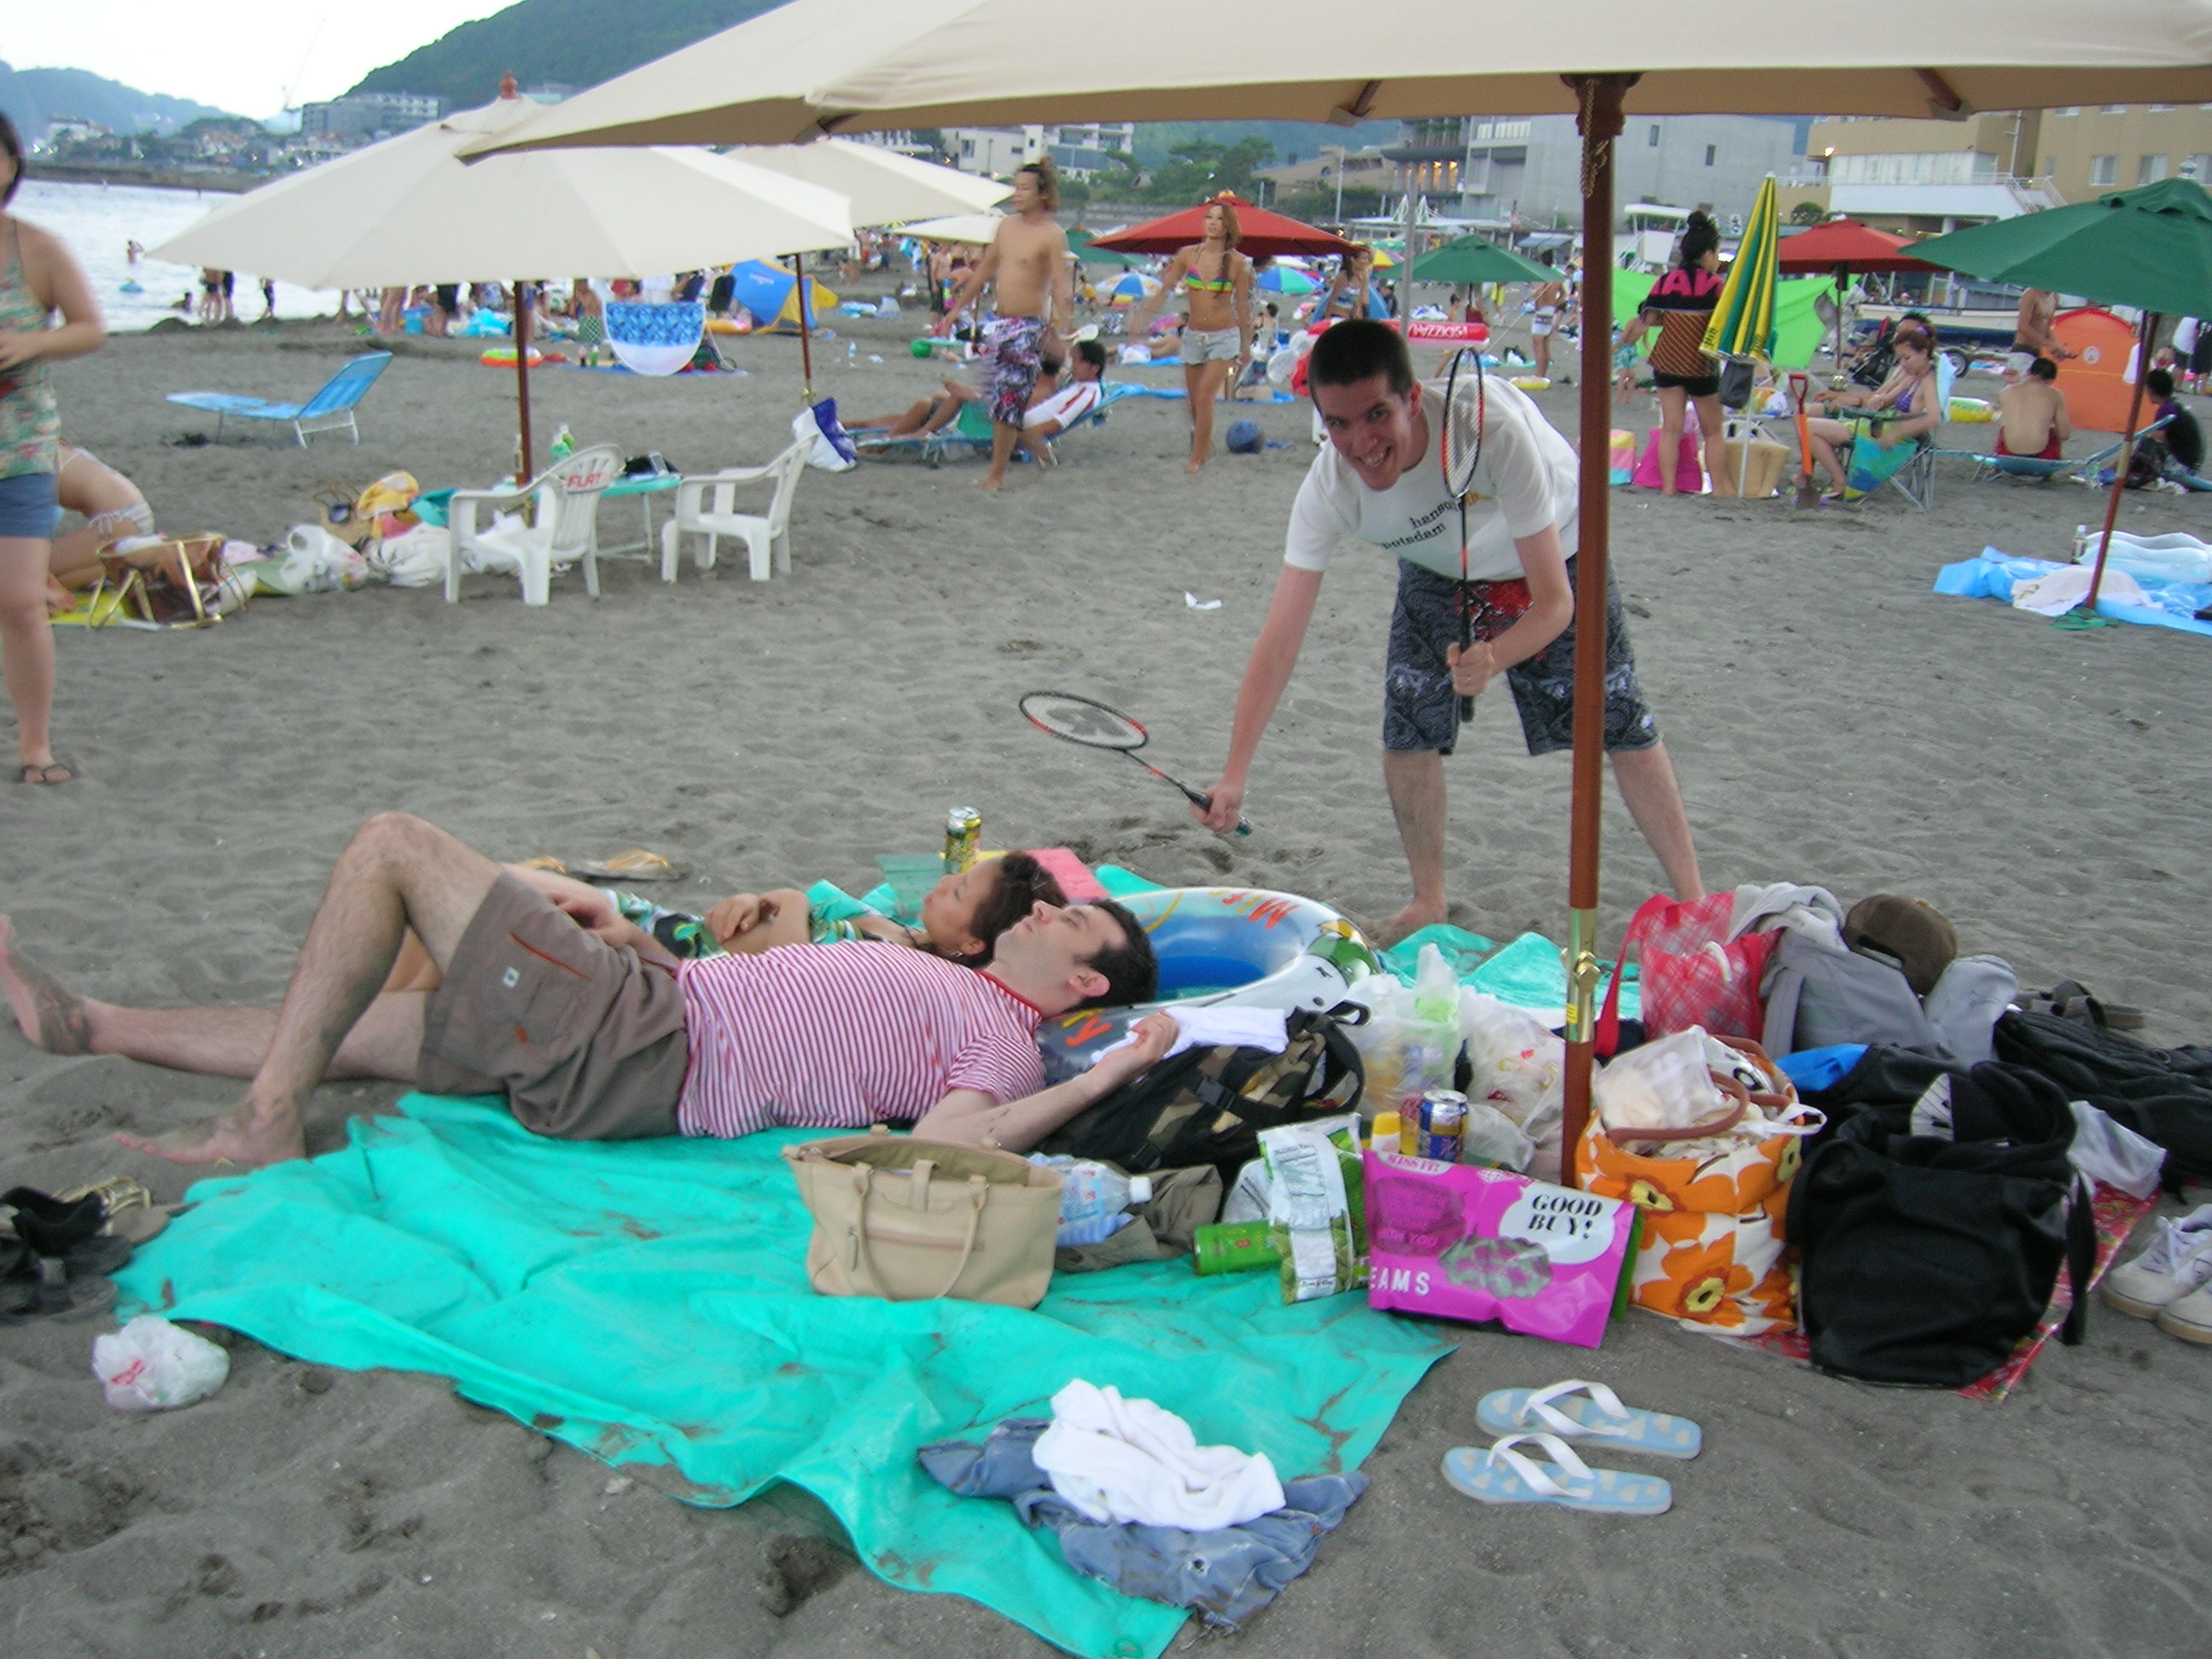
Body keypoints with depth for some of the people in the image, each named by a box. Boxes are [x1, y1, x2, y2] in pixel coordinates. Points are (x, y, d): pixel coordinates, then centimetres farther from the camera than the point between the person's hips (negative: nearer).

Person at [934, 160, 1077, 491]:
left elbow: (1061, 286, -20)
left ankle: (997, 475, 1)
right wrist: (955, 309, 21)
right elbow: (985, 270, 19)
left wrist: (1063, 327, -35)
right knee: (995, 395, 11)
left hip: (1029, 327, -8)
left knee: (1006, 401, -7)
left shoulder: (1052, 235, -11)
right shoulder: (1007, 225, 11)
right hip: (1000, 323, 8)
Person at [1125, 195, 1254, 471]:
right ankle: (1206, 446, 31)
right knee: (1195, 403, 9)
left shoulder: (1237, 262, -4)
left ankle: (1196, 458, -9)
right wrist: (1142, 318, -6)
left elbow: (1242, 306, 2)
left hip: (1224, 337, -3)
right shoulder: (1187, 255, 1)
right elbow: (1163, 290, 3)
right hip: (1193, 335, 4)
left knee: (1205, 396, -17)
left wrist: (1246, 346, 8)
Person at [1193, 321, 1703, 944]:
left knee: (1620, 726, -2)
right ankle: (1427, 903, 16)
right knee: (1406, 730, -8)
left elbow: (1554, 603, -36)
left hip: (1552, 556, -2)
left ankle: (1693, 900, 15)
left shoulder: (1491, 425, -42)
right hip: (1440, 573, 3)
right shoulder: (1328, 489, -31)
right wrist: (1234, 777, -37)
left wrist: (1492, 657, -57)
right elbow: (1280, 640, -30)